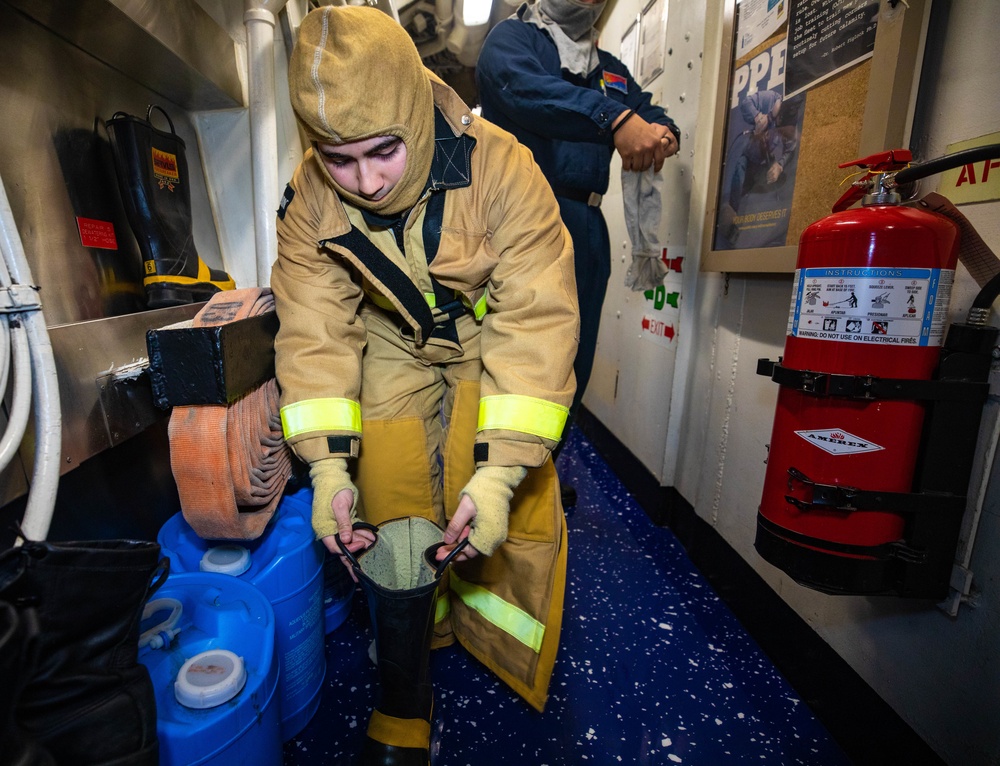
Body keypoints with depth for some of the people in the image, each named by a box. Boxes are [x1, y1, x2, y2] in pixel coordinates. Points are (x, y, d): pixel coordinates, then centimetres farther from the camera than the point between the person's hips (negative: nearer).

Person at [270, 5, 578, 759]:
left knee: (520, 509, -8)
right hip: (393, 344, 3)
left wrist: (501, 469, -38)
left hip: (491, 336, -2)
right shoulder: (310, 200, -18)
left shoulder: (500, 168, -29)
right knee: (391, 505, -1)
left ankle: (493, 637, 22)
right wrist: (328, 463, -26)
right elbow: (316, 328, -16)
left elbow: (537, 321, -32)